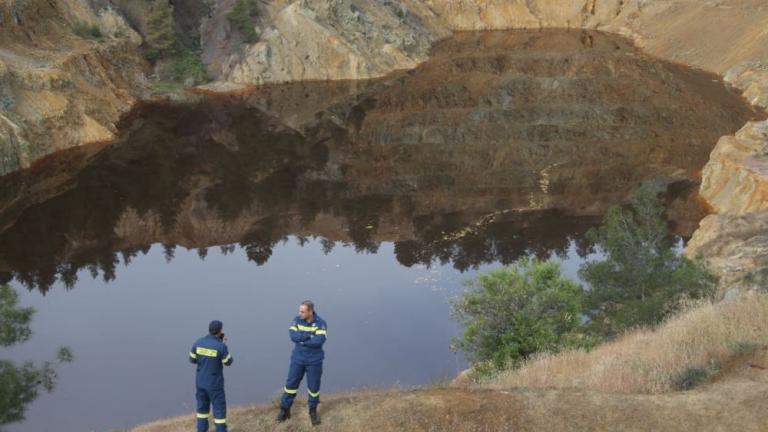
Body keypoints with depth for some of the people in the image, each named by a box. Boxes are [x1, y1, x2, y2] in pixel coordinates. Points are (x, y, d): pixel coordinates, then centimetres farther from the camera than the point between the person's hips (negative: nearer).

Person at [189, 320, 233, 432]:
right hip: (214, 383, -5)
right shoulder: (221, 346, -24)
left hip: (200, 381, 5)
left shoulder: (198, 342, -9)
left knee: (202, 406, 21)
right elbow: (228, 362, -7)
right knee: (219, 408, 8)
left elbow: (192, 359, 6)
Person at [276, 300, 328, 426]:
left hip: (314, 361, -2)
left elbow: (319, 341, -26)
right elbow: (293, 335, -20)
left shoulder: (321, 323, -13)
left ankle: (313, 412, 27)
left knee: (314, 387, 8)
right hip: (298, 359, 2)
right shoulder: (296, 320, -5)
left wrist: (301, 339, -19)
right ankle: (285, 410, 20)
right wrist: (310, 336, -24)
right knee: (291, 384, 6)